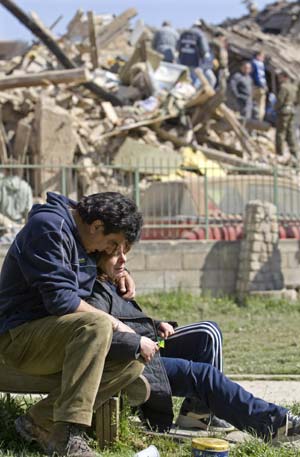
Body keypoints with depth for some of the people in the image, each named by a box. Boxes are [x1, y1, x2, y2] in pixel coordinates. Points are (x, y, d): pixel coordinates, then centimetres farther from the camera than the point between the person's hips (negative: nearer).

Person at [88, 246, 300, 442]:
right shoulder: (97, 293, -15)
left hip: (150, 348, 11)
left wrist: (157, 325, 11)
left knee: (208, 332, 4)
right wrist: (138, 343, -34)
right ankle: (272, 421, -18)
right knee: (202, 374, -19)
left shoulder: (114, 283, 18)